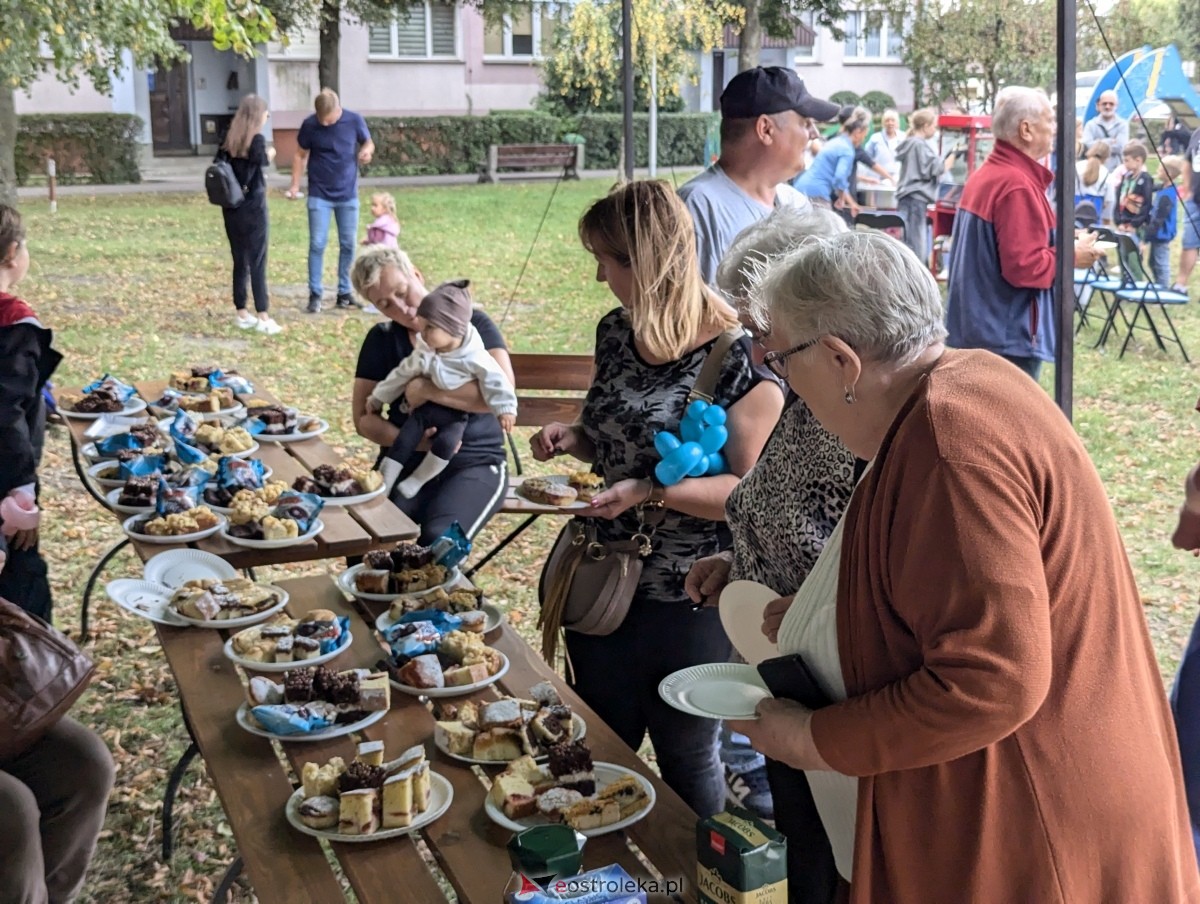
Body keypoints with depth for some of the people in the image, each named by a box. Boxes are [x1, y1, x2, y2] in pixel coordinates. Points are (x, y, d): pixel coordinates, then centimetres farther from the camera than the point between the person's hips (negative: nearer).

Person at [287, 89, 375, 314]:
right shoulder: (309, 124, -9)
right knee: (317, 244, -5)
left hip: (348, 195, 2)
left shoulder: (354, 120, -8)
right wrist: (295, 185, -5)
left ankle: (344, 292, 16)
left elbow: (368, 142, 7)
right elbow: (301, 155, 2)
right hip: (319, 195, -1)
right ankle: (315, 294, 2)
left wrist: (367, 151, -17)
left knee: (348, 245, 5)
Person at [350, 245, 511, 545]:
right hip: (405, 463, 3)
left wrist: (425, 390, -17)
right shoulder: (382, 340, 11)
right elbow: (363, 418, 4)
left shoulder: (473, 324, 1)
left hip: (474, 463, -3)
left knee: (439, 538, -32)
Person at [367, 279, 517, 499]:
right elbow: (401, 374, 10)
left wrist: (505, 409, -20)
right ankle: (382, 487, -5)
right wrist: (378, 398, 18)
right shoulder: (423, 353, -2)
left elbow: (494, 380, -12)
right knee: (403, 441, -10)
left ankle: (414, 483, -13)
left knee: (445, 442, -28)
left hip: (456, 415, -4)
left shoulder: (474, 356, -17)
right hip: (426, 407, 4)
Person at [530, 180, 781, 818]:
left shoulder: (740, 355, -19)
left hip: (692, 600, -6)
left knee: (686, 757, 13)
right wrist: (575, 438, -3)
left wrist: (651, 493, -29)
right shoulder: (617, 333, 3)